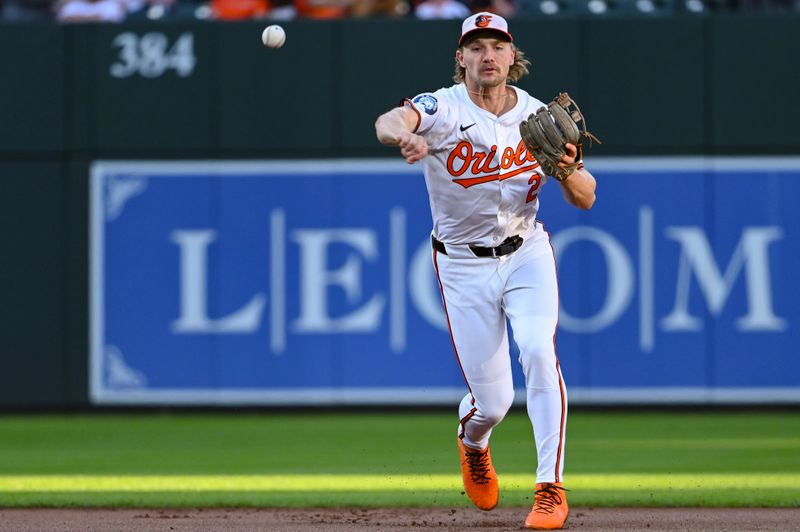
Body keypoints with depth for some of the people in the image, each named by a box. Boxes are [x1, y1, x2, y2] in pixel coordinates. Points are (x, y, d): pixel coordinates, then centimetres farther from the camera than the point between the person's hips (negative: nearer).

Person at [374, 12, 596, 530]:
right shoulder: (445, 110, -15)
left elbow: (586, 200, -3)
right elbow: (389, 122, -39)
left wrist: (566, 171, -26)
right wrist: (404, 135, -63)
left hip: (527, 253, 2)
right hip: (464, 266, -1)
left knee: (538, 351, -25)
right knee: (492, 400, 0)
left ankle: (551, 490, -18)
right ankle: (473, 444, 39)